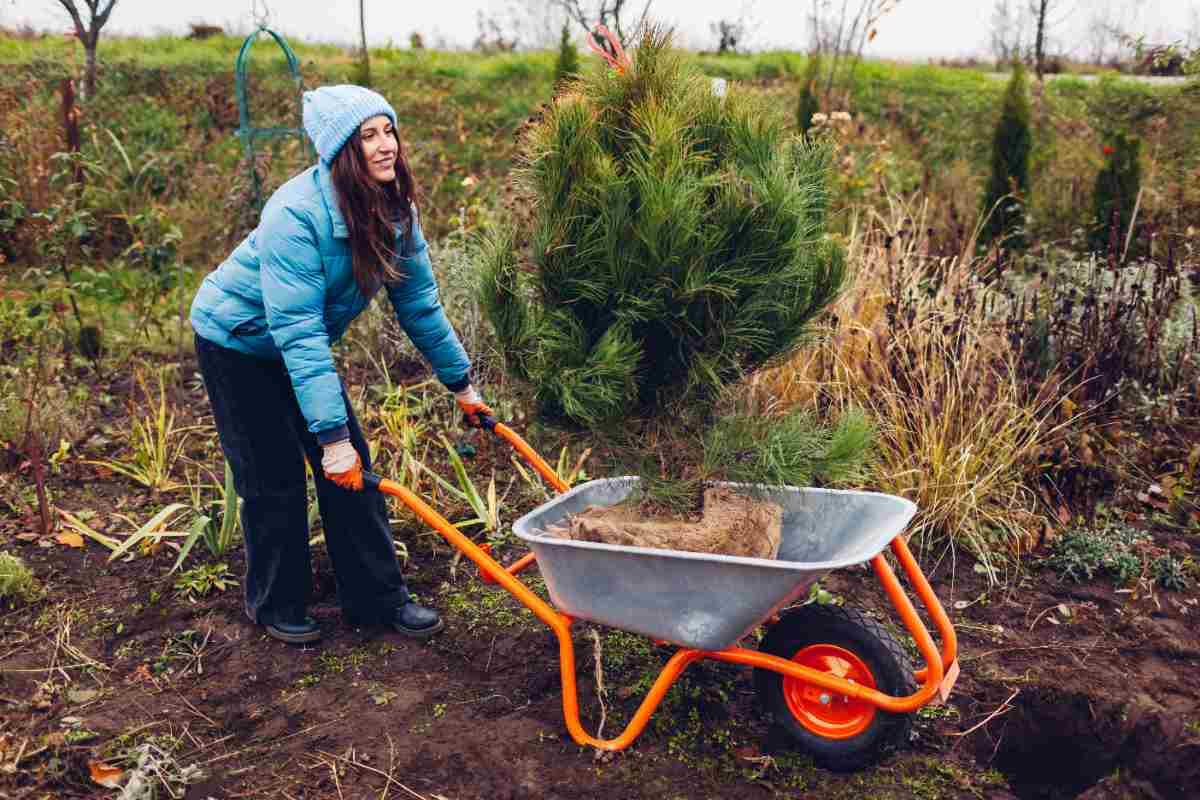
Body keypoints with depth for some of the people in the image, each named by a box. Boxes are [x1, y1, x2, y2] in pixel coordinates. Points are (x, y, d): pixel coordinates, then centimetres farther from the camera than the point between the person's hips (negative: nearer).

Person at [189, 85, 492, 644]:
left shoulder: (395, 210, -12)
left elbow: (419, 303, -2)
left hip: (299, 342, 7)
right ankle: (277, 606, 19)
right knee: (274, 478, -1)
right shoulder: (296, 214, -33)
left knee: (352, 468, 3)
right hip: (238, 341, -6)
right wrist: (331, 434, -40)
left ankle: (377, 597, 14)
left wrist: (460, 382, 1)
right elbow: (297, 331, -37)